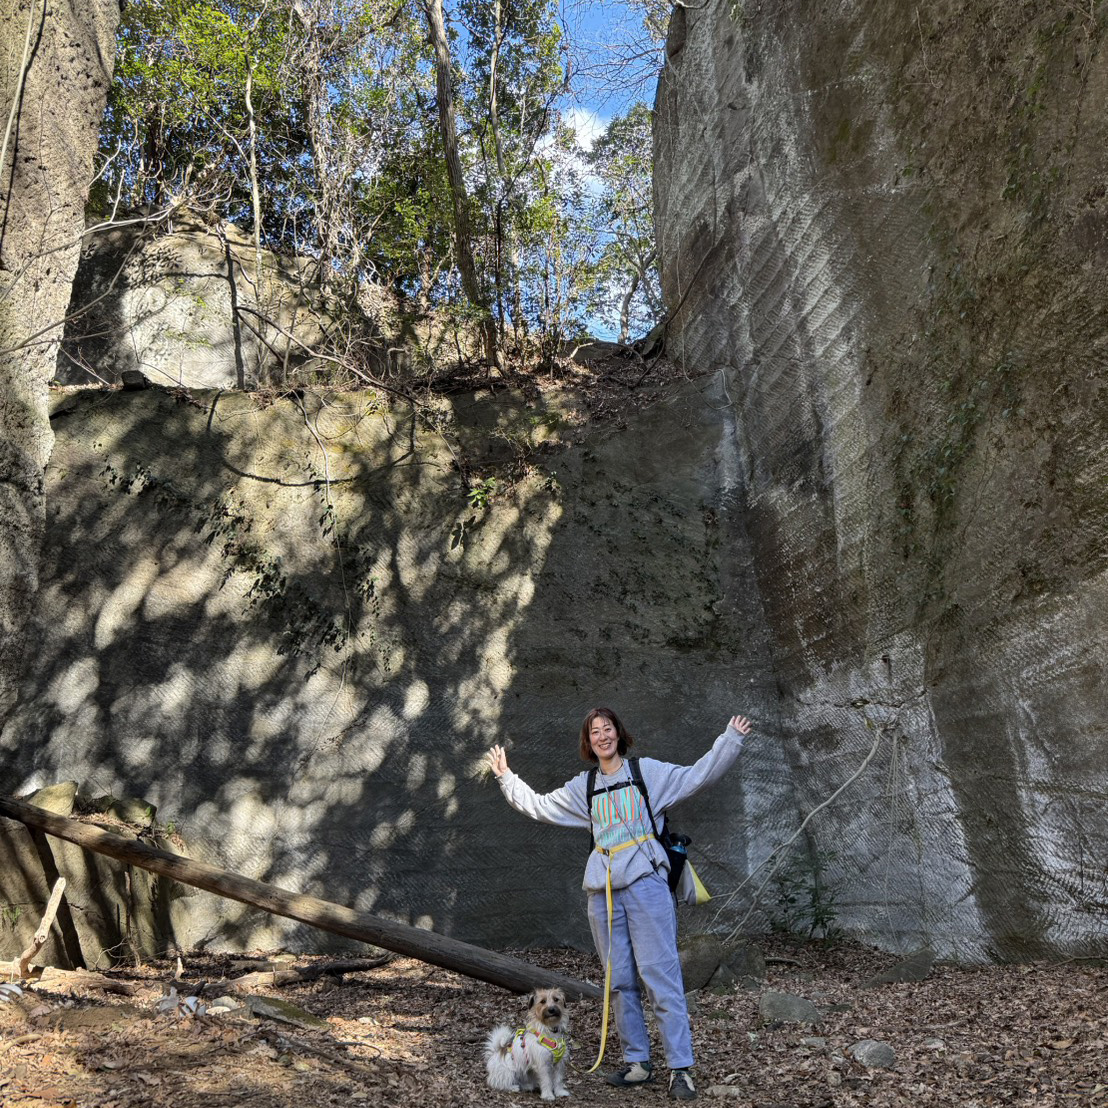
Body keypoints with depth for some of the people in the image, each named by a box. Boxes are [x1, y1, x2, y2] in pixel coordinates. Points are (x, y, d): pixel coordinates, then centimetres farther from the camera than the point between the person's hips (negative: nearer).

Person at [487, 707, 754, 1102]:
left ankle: (680, 1068, -1)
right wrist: (506, 777, 25)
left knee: (660, 976, -7)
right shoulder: (582, 788, 14)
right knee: (619, 981, 10)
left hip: (646, 885, -4)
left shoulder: (648, 771, 3)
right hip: (603, 892, 4)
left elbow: (697, 776, -2)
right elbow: (538, 805, 22)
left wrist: (730, 741, -8)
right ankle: (637, 1061, 22)